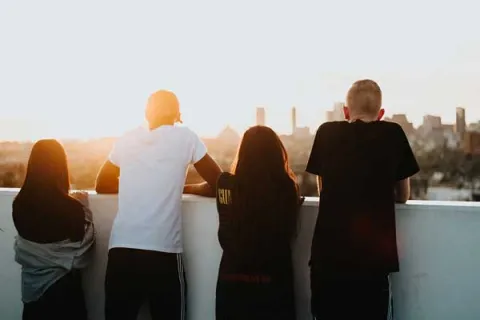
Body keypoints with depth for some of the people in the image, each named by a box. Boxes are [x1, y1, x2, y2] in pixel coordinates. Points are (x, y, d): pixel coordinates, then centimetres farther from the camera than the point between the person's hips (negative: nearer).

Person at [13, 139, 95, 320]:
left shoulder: (19, 203, -9)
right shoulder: (70, 206, -23)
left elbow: (21, 247, 6)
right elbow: (82, 250, -10)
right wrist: (84, 208, -3)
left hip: (31, 285, 4)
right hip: (62, 286, -4)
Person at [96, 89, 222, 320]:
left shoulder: (126, 140, 11)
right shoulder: (184, 137, 3)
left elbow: (102, 185, 24)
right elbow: (218, 185, 9)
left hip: (121, 250, 3)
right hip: (163, 252, -3)